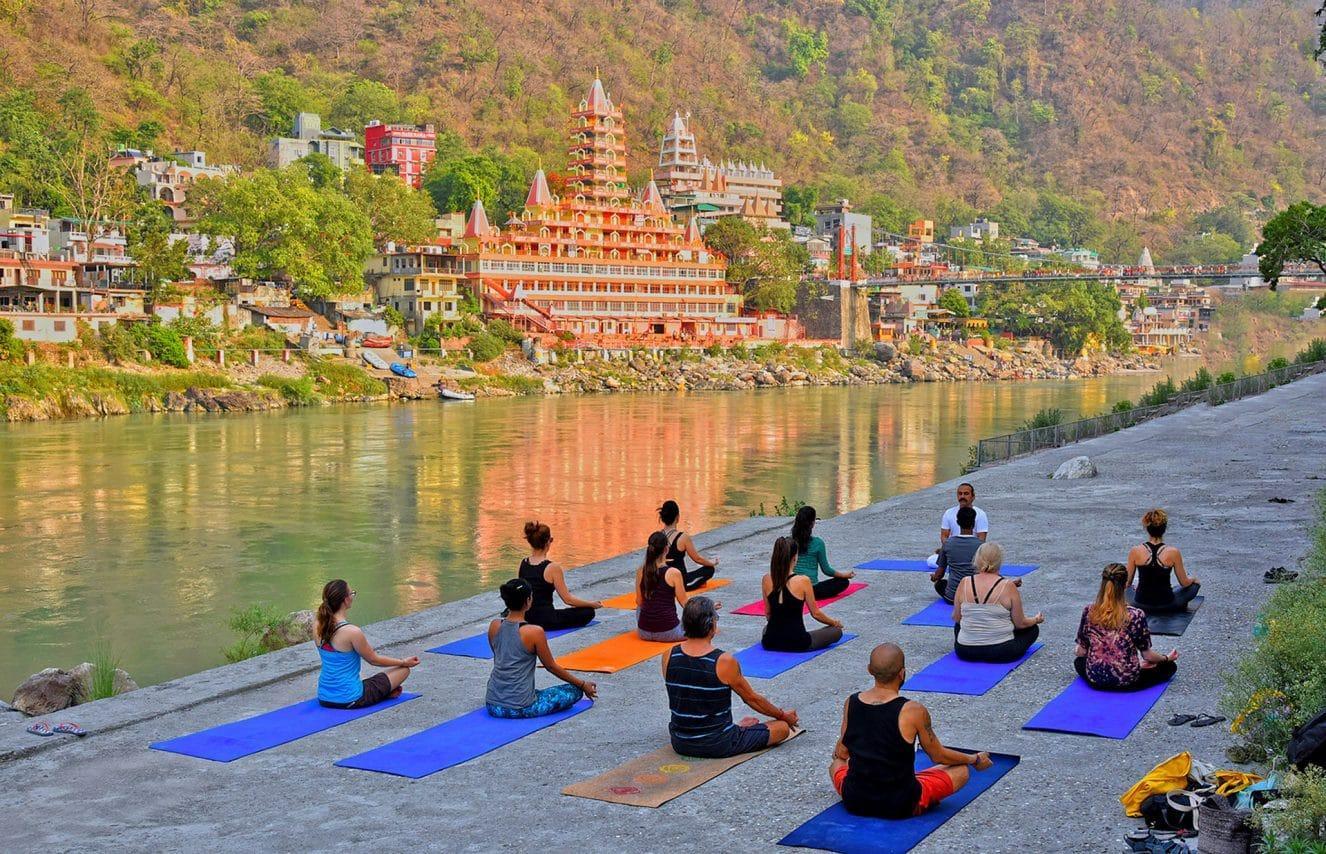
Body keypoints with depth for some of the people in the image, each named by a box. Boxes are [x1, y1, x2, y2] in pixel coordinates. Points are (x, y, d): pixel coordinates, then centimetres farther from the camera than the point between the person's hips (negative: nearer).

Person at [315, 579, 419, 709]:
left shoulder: (317, 625, -5)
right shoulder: (352, 632, -25)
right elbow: (374, 660, -7)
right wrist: (404, 662, 5)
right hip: (349, 700, -7)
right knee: (404, 669, 11)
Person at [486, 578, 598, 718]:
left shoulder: (494, 626, -1)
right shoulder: (535, 632, -17)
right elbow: (551, 666, -4)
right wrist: (583, 685, 10)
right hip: (520, 708, -7)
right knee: (575, 690, 9)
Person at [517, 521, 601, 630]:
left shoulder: (523, 564, -2)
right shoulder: (553, 568, -21)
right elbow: (568, 599, -14)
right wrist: (592, 604, 0)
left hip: (526, 619, 7)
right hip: (546, 621, -7)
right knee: (588, 611, 8)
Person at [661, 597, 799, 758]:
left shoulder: (669, 657, -8)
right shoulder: (724, 661, -20)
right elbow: (751, 698, -3)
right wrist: (783, 715, 13)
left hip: (680, 744, 5)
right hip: (718, 746, -5)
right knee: (783, 727, 8)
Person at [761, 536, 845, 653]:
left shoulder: (766, 580, -5)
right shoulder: (803, 581, -17)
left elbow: (768, 614, 6)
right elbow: (815, 613, -5)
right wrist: (834, 623, 14)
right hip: (797, 644, -4)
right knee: (837, 631, 19)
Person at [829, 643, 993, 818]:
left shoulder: (851, 703, -6)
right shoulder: (913, 711, -19)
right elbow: (938, 756, -3)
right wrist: (975, 760, 15)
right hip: (901, 806, -4)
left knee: (836, 763, 34)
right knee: (961, 770, 12)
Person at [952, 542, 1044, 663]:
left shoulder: (964, 583, -8)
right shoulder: (1008, 587, -14)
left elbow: (956, 618, 3)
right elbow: (1020, 624, -5)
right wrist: (1036, 620, 17)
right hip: (1001, 653, -2)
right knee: (1032, 628, 24)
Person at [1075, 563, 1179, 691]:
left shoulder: (1088, 612, -11)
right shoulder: (1135, 615, -20)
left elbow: (1081, 652, -2)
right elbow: (1147, 655, -8)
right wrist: (1167, 658, 13)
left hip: (1095, 679, 2)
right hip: (1127, 681, -2)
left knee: (1079, 661, 36)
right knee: (1170, 666, 19)